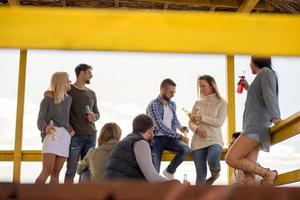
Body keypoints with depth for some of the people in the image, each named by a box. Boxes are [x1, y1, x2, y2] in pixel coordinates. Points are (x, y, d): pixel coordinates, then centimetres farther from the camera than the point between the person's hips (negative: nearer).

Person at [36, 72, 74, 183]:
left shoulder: (68, 99, 15)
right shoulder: (47, 100, 0)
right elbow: (40, 121, -5)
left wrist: (71, 129, 8)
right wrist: (46, 128, -27)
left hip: (65, 137, 5)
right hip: (51, 135, -5)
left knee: (56, 173, 3)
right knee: (47, 171, -15)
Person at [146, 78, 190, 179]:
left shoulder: (172, 104, 7)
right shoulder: (153, 106, -15)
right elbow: (160, 127, -24)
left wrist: (180, 127, 2)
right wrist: (180, 136, -26)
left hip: (169, 138, 5)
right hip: (156, 138, -5)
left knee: (185, 149, -24)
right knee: (154, 171, -15)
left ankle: (169, 171, -2)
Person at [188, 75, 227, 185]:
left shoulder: (221, 103, 3)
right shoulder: (197, 103, 12)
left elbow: (219, 122, -9)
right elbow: (191, 123, 11)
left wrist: (201, 117, -13)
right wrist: (197, 129, -11)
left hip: (214, 140, -3)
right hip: (198, 142, 3)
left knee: (212, 160, -32)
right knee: (201, 174, -1)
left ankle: (215, 172, 3)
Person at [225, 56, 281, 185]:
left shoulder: (266, 72, 0)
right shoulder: (261, 79, 27)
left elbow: (270, 96, -18)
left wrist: (275, 117, -30)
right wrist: (249, 89, 43)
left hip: (256, 128, -10)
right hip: (253, 129, 10)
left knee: (230, 159, -18)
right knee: (248, 173, -3)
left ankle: (267, 173, -10)